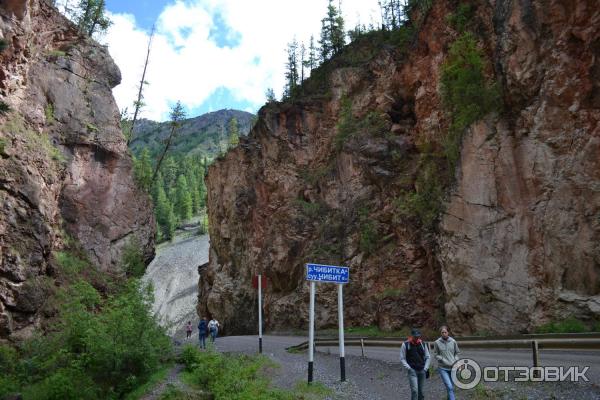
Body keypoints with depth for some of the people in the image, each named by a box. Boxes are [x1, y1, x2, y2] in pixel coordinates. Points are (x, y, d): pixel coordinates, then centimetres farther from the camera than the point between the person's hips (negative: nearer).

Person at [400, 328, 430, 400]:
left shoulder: (423, 344, 4)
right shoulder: (405, 345, -5)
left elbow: (427, 357, 12)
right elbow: (402, 358, -2)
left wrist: (425, 368, 1)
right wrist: (408, 368, -12)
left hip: (422, 370, 4)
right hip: (412, 370, -4)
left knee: (421, 390, 9)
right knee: (414, 390, -13)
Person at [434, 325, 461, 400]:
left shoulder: (453, 341, -1)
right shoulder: (437, 342, -7)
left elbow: (457, 353, 11)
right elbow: (436, 355, 0)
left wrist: (455, 361, -5)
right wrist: (443, 360, -14)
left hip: (452, 368, 3)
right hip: (442, 368, -3)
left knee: (451, 388, 13)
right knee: (449, 387, -13)